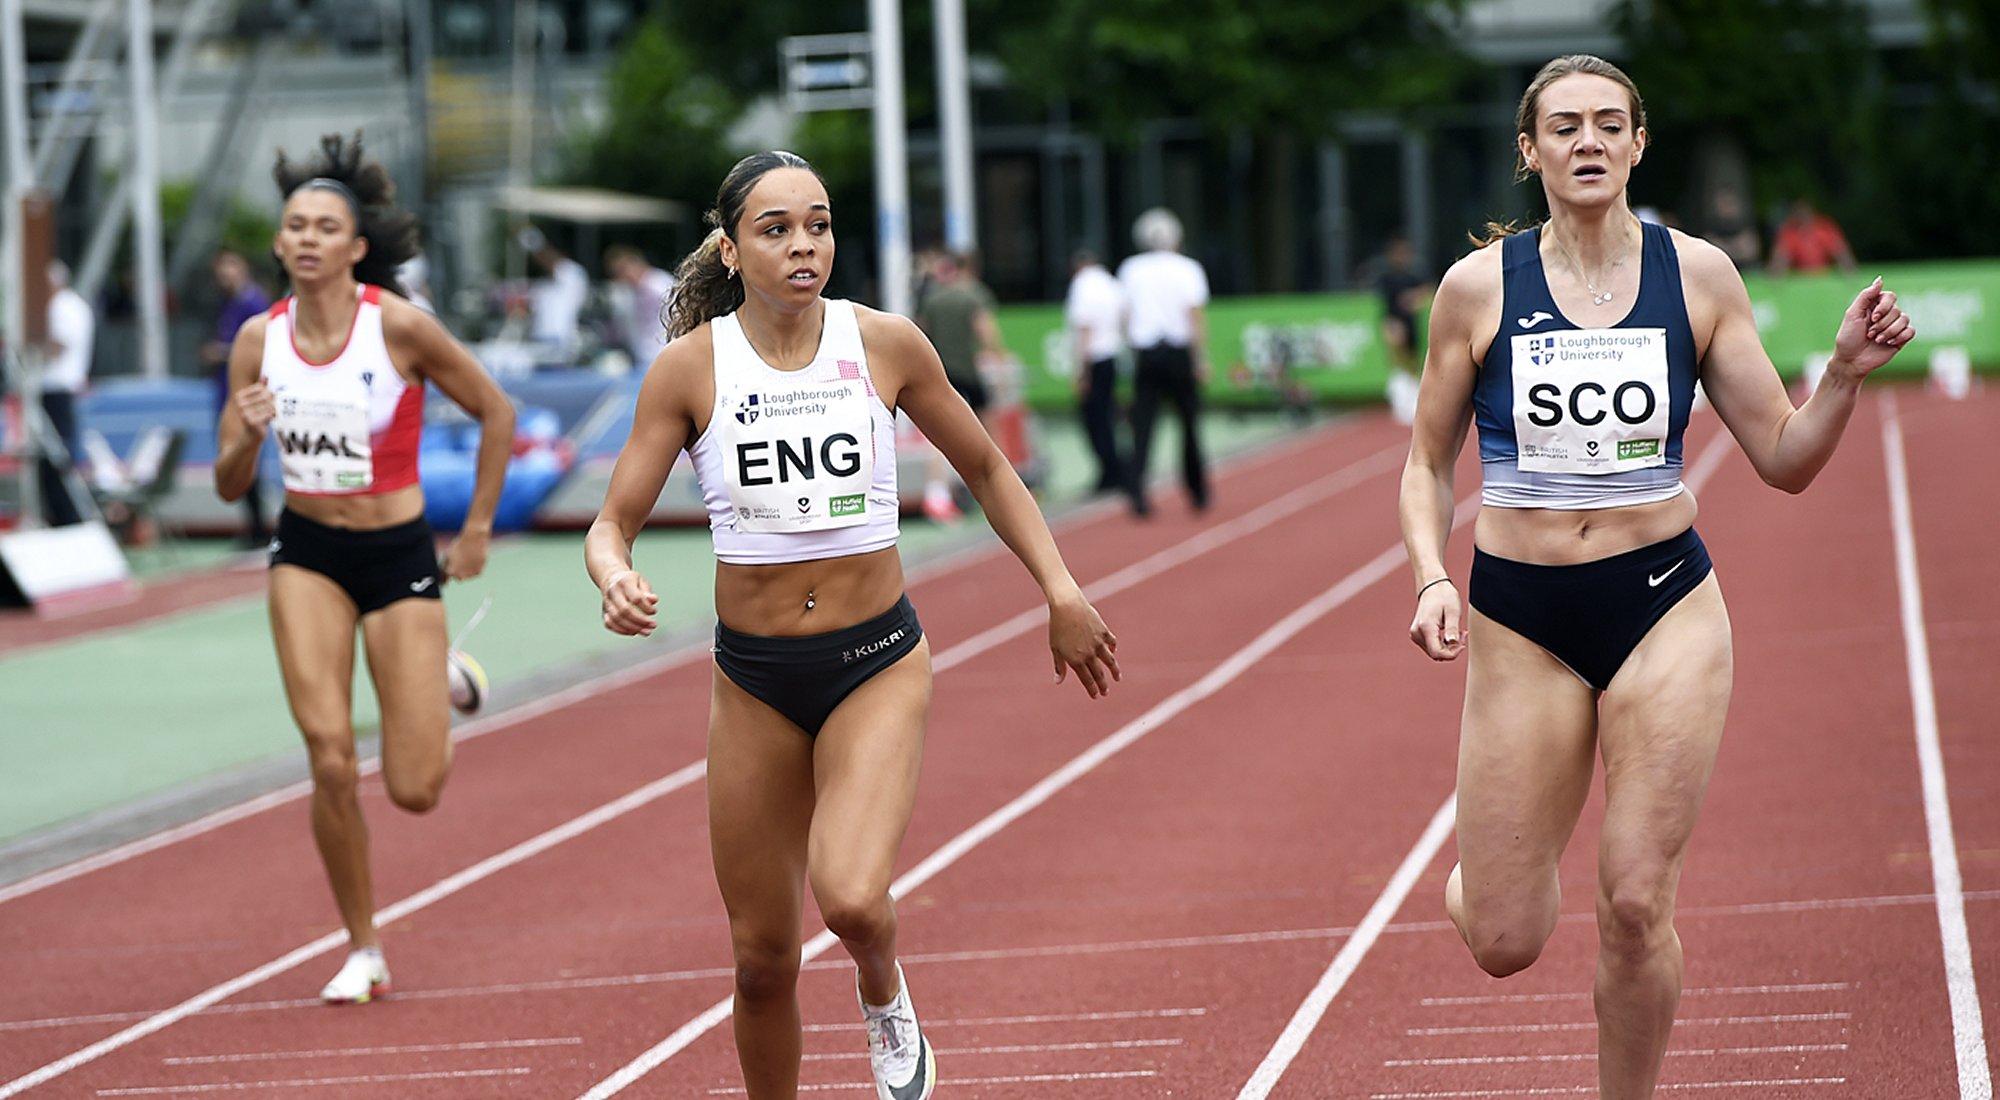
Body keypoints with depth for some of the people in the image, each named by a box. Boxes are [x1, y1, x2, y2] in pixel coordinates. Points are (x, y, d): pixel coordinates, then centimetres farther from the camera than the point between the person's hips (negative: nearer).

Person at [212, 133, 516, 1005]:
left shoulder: (400, 326, -14)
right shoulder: (260, 339, -4)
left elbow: (496, 414, -2)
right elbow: (228, 485, 2)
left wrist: (477, 530, 1)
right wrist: (249, 437, -19)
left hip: (400, 555, -2)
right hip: (306, 555, 2)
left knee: (414, 791, -2)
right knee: (329, 757, -14)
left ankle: (445, 708, 36)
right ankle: (362, 952, 4)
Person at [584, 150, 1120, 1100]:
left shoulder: (886, 344, -5)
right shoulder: (691, 367, -7)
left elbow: (985, 469, 10)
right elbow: (611, 524, -5)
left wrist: (1061, 592, 5)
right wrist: (615, 580, -28)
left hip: (878, 665, -1)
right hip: (752, 678, 1)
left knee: (851, 898, -24)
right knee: (762, 952, 6)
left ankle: (883, 997, 11)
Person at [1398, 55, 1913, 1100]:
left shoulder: (1697, 276, -1)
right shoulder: (1479, 286, -4)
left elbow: (1785, 461, 2)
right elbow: (1427, 465, 5)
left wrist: (1845, 373, -15)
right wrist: (1431, 576, -12)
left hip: (1664, 606, 0)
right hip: (1521, 621, 0)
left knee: (1636, 907, -8)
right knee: (1505, 944, 0)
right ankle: (1478, 875, 39)